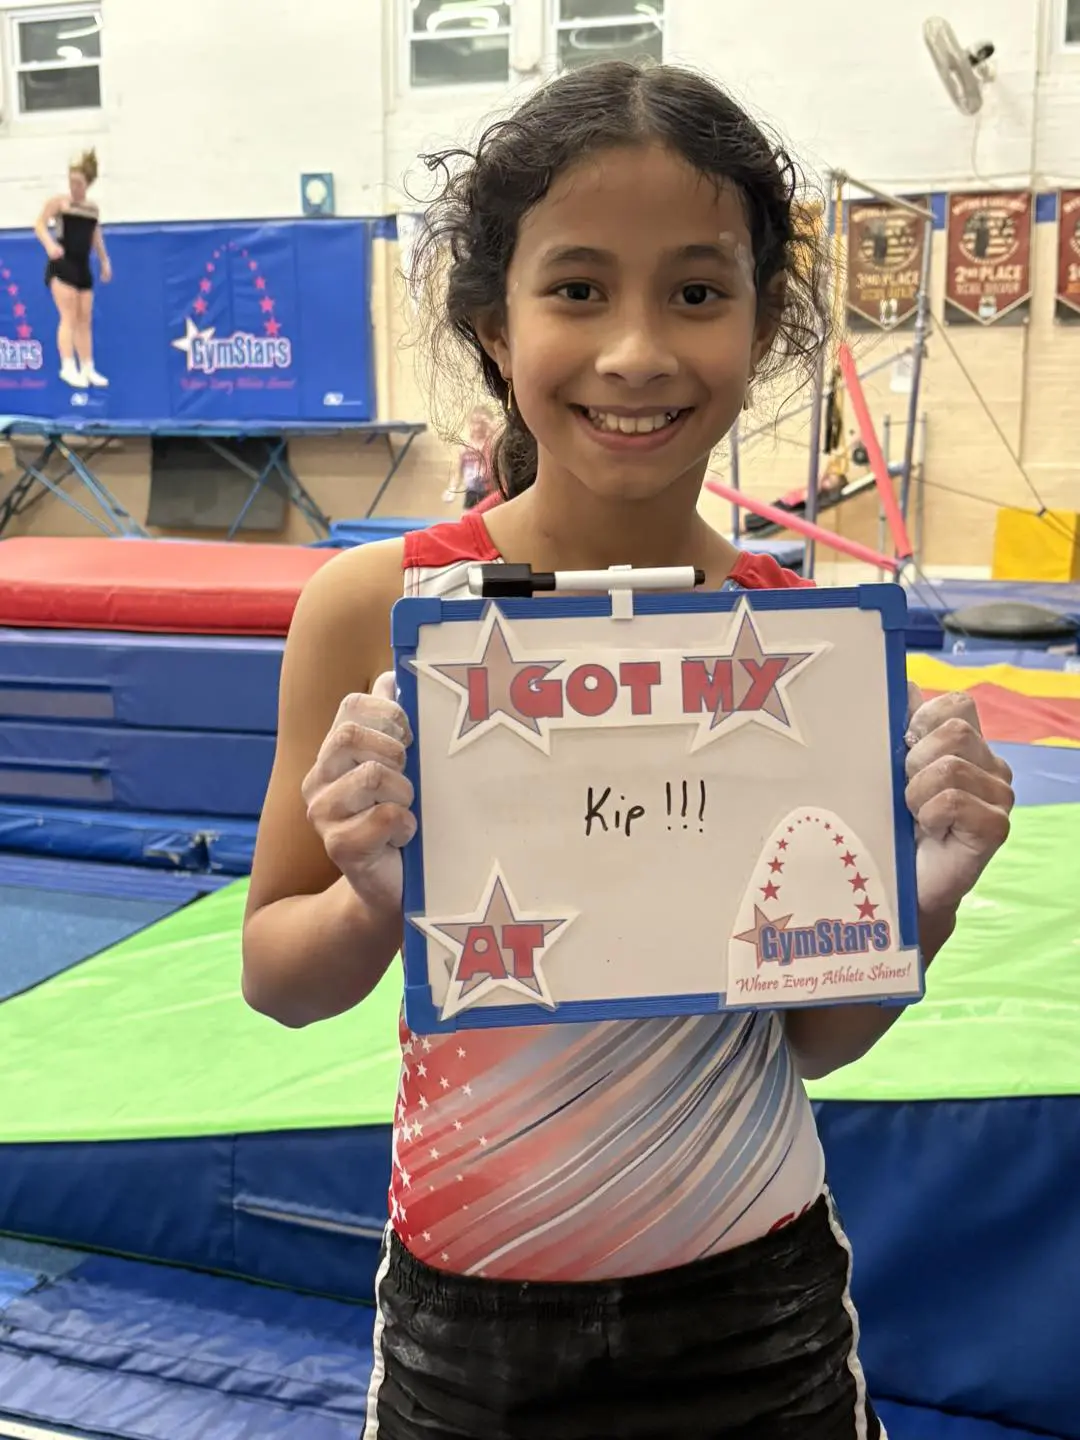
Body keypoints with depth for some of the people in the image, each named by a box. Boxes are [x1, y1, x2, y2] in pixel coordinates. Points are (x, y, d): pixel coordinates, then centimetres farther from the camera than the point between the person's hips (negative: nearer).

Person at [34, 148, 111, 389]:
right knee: (69, 317, -13)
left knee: (85, 320, 8)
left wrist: (105, 261, 20)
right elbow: (40, 225, -9)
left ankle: (88, 369, 13)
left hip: (83, 268, 6)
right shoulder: (59, 202, -3)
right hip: (62, 265, -6)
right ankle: (68, 367, -16)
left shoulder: (93, 209, 12)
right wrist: (50, 244, -27)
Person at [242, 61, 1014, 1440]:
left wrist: (917, 905, -18)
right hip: (471, 1317, 0)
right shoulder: (377, 610, -16)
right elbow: (275, 978, -5)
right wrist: (375, 903, -25)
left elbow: (814, 1037, 0)